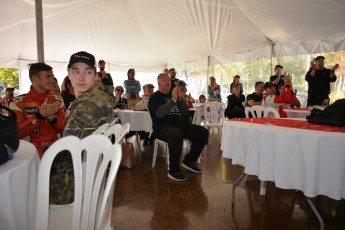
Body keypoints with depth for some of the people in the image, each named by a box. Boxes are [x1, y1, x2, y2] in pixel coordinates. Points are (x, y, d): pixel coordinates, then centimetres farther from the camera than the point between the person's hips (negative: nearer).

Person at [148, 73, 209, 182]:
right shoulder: (154, 97, 1)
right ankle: (173, 171, -24)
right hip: (162, 127, -7)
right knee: (176, 135, -39)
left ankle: (189, 161, 7)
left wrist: (181, 98, -5)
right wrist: (173, 99, -22)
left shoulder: (173, 95, 19)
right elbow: (159, 113, -19)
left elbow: (185, 112, 10)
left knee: (203, 132, -6)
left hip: (179, 125, 7)